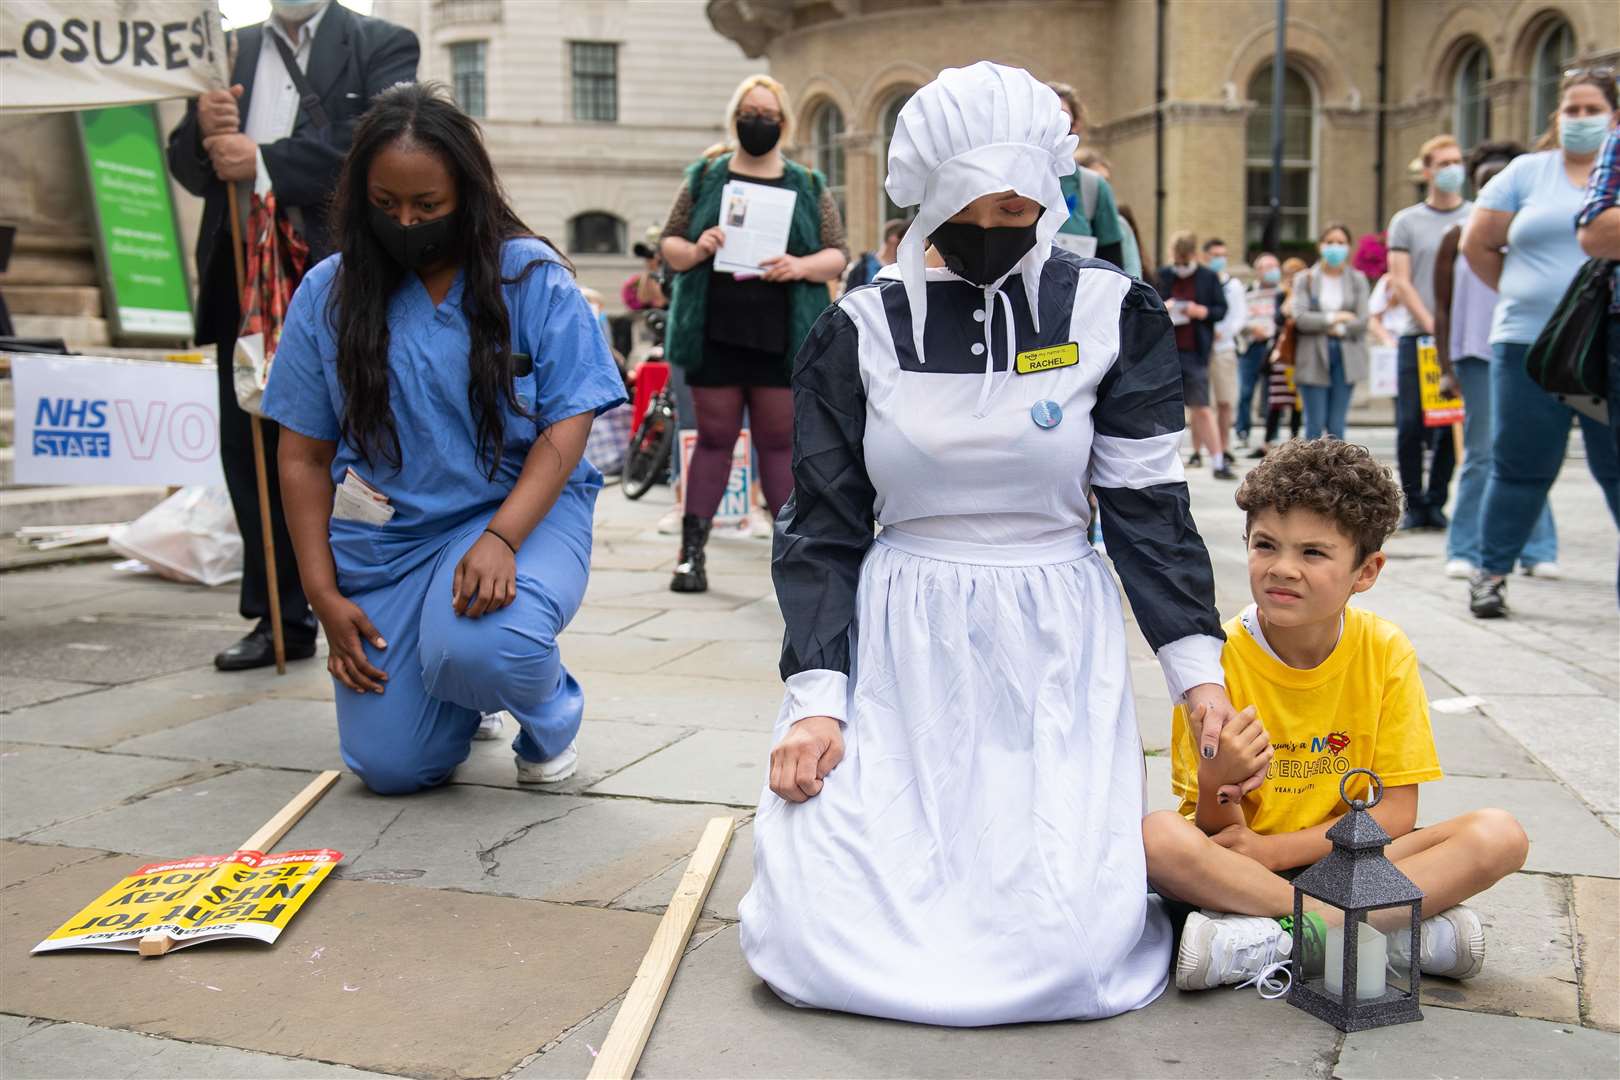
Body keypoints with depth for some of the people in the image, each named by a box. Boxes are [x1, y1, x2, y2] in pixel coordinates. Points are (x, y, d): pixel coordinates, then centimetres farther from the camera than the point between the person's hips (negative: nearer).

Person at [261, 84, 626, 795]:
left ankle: (551, 718, 3)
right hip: (381, 534, 3)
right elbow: (303, 456, 4)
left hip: (520, 507, -3)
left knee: (479, 649, -35)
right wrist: (324, 596, -3)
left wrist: (501, 538, -25)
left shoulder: (532, 276, -5)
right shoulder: (328, 293, 2)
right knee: (392, 767, -3)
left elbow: (568, 425, -9)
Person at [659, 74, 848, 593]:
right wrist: (695, 249, -12)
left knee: (780, 441, 4)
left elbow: (838, 254, 6)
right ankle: (692, 552, 9)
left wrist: (802, 267, -14)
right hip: (715, 332, 0)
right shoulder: (704, 177, 10)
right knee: (713, 438, 3)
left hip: (781, 337, 0)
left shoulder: (809, 186, 10)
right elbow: (669, 242, 10)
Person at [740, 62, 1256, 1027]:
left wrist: (1200, 671, -4)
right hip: (898, 652, 1)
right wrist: (816, 697, -6)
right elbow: (823, 527, 4)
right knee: (814, 932, -14)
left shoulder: (1110, 315, 0)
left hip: (1055, 653, 0)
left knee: (1067, 948, -16)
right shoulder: (863, 331, 2)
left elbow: (1149, 507, 3)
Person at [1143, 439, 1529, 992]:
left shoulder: (1385, 651, -6)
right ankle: (1410, 930, -26)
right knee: (1158, 836, -32)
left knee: (1499, 834, -21)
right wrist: (1216, 786, -34)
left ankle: (1259, 943, -26)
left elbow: (1396, 812, -6)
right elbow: (1213, 836, -10)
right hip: (1237, 868, -2)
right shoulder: (1218, 658, -11)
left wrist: (1271, 849, -17)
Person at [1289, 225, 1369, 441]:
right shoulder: (1305, 279, 4)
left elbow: (1361, 321, -1)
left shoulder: (1358, 279, 7)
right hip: (1313, 357, -1)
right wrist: (1334, 318, -8)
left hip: (1346, 357, 1)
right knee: (1315, 424, -2)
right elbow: (1300, 318, -8)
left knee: (1336, 425, 0)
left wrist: (1337, 330, -9)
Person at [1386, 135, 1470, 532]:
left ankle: (1435, 502, 11)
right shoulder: (1406, 222, 7)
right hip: (1417, 336, -1)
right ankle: (1414, 505, 6)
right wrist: (1433, 326, -10)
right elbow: (1400, 282, 0)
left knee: (1451, 426, 0)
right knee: (1411, 425, -5)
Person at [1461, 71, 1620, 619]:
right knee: (1520, 464, 5)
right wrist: (1523, 293, 10)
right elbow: (1476, 244, 12)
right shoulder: (1527, 172, 10)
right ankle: (1492, 571, 15)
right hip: (1530, 344, 0)